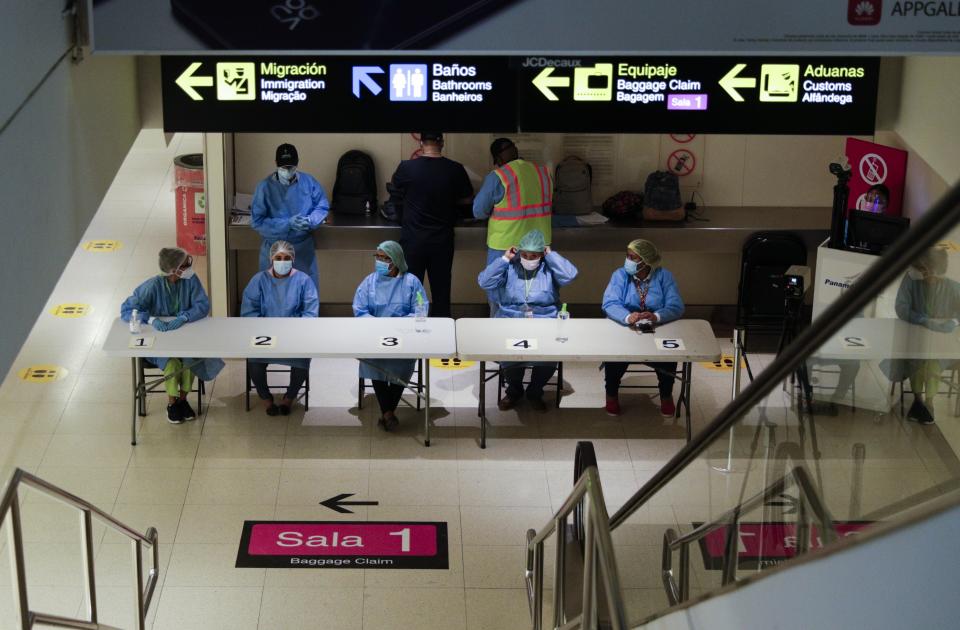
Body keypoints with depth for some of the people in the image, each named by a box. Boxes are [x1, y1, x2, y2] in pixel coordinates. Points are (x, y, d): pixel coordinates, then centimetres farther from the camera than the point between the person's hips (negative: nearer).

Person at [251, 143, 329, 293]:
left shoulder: (308, 182, -8)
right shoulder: (265, 187, -15)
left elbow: (322, 206, 2)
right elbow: (257, 221, -16)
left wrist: (310, 221, -20)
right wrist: (288, 224, -26)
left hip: (303, 248, 2)